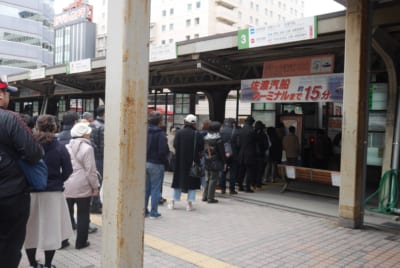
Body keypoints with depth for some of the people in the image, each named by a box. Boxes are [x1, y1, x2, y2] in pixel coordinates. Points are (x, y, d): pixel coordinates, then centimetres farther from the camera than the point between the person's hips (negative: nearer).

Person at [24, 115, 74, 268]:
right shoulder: (60, 148, -9)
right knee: (51, 230, 9)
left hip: (30, 192, 2)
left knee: (30, 229, 15)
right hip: (53, 193, -1)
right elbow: (67, 171, -6)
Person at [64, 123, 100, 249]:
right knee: (83, 215, 6)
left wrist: (63, 182, 18)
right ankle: (81, 242, 12)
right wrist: (95, 187, -5)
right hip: (82, 187, -5)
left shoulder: (66, 147, 7)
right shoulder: (87, 148, -11)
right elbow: (90, 170, -12)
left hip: (66, 187, 5)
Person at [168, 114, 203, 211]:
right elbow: (201, 149, -8)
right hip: (193, 162, -2)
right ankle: (189, 203, 8)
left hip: (180, 161, 2)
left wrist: (180, 153, 10)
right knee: (192, 182, 9)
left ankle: (172, 202, 16)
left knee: (178, 181, 13)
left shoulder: (179, 133, -6)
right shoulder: (197, 134, -9)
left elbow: (175, 146, -6)